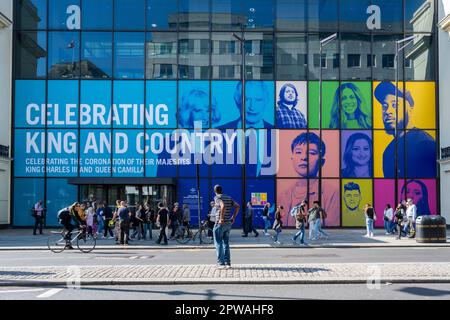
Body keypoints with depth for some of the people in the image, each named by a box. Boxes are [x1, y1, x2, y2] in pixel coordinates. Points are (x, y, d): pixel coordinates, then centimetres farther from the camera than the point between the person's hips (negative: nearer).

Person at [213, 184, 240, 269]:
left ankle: (221, 263, -4)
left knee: (218, 243, 0)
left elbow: (223, 206, -28)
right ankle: (228, 263, 11)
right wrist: (233, 217, 9)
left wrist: (221, 218, -22)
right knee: (226, 243, 13)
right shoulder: (229, 198, 12)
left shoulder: (217, 198, -10)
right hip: (228, 223, 7)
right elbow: (237, 206, 6)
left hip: (220, 223, -7)